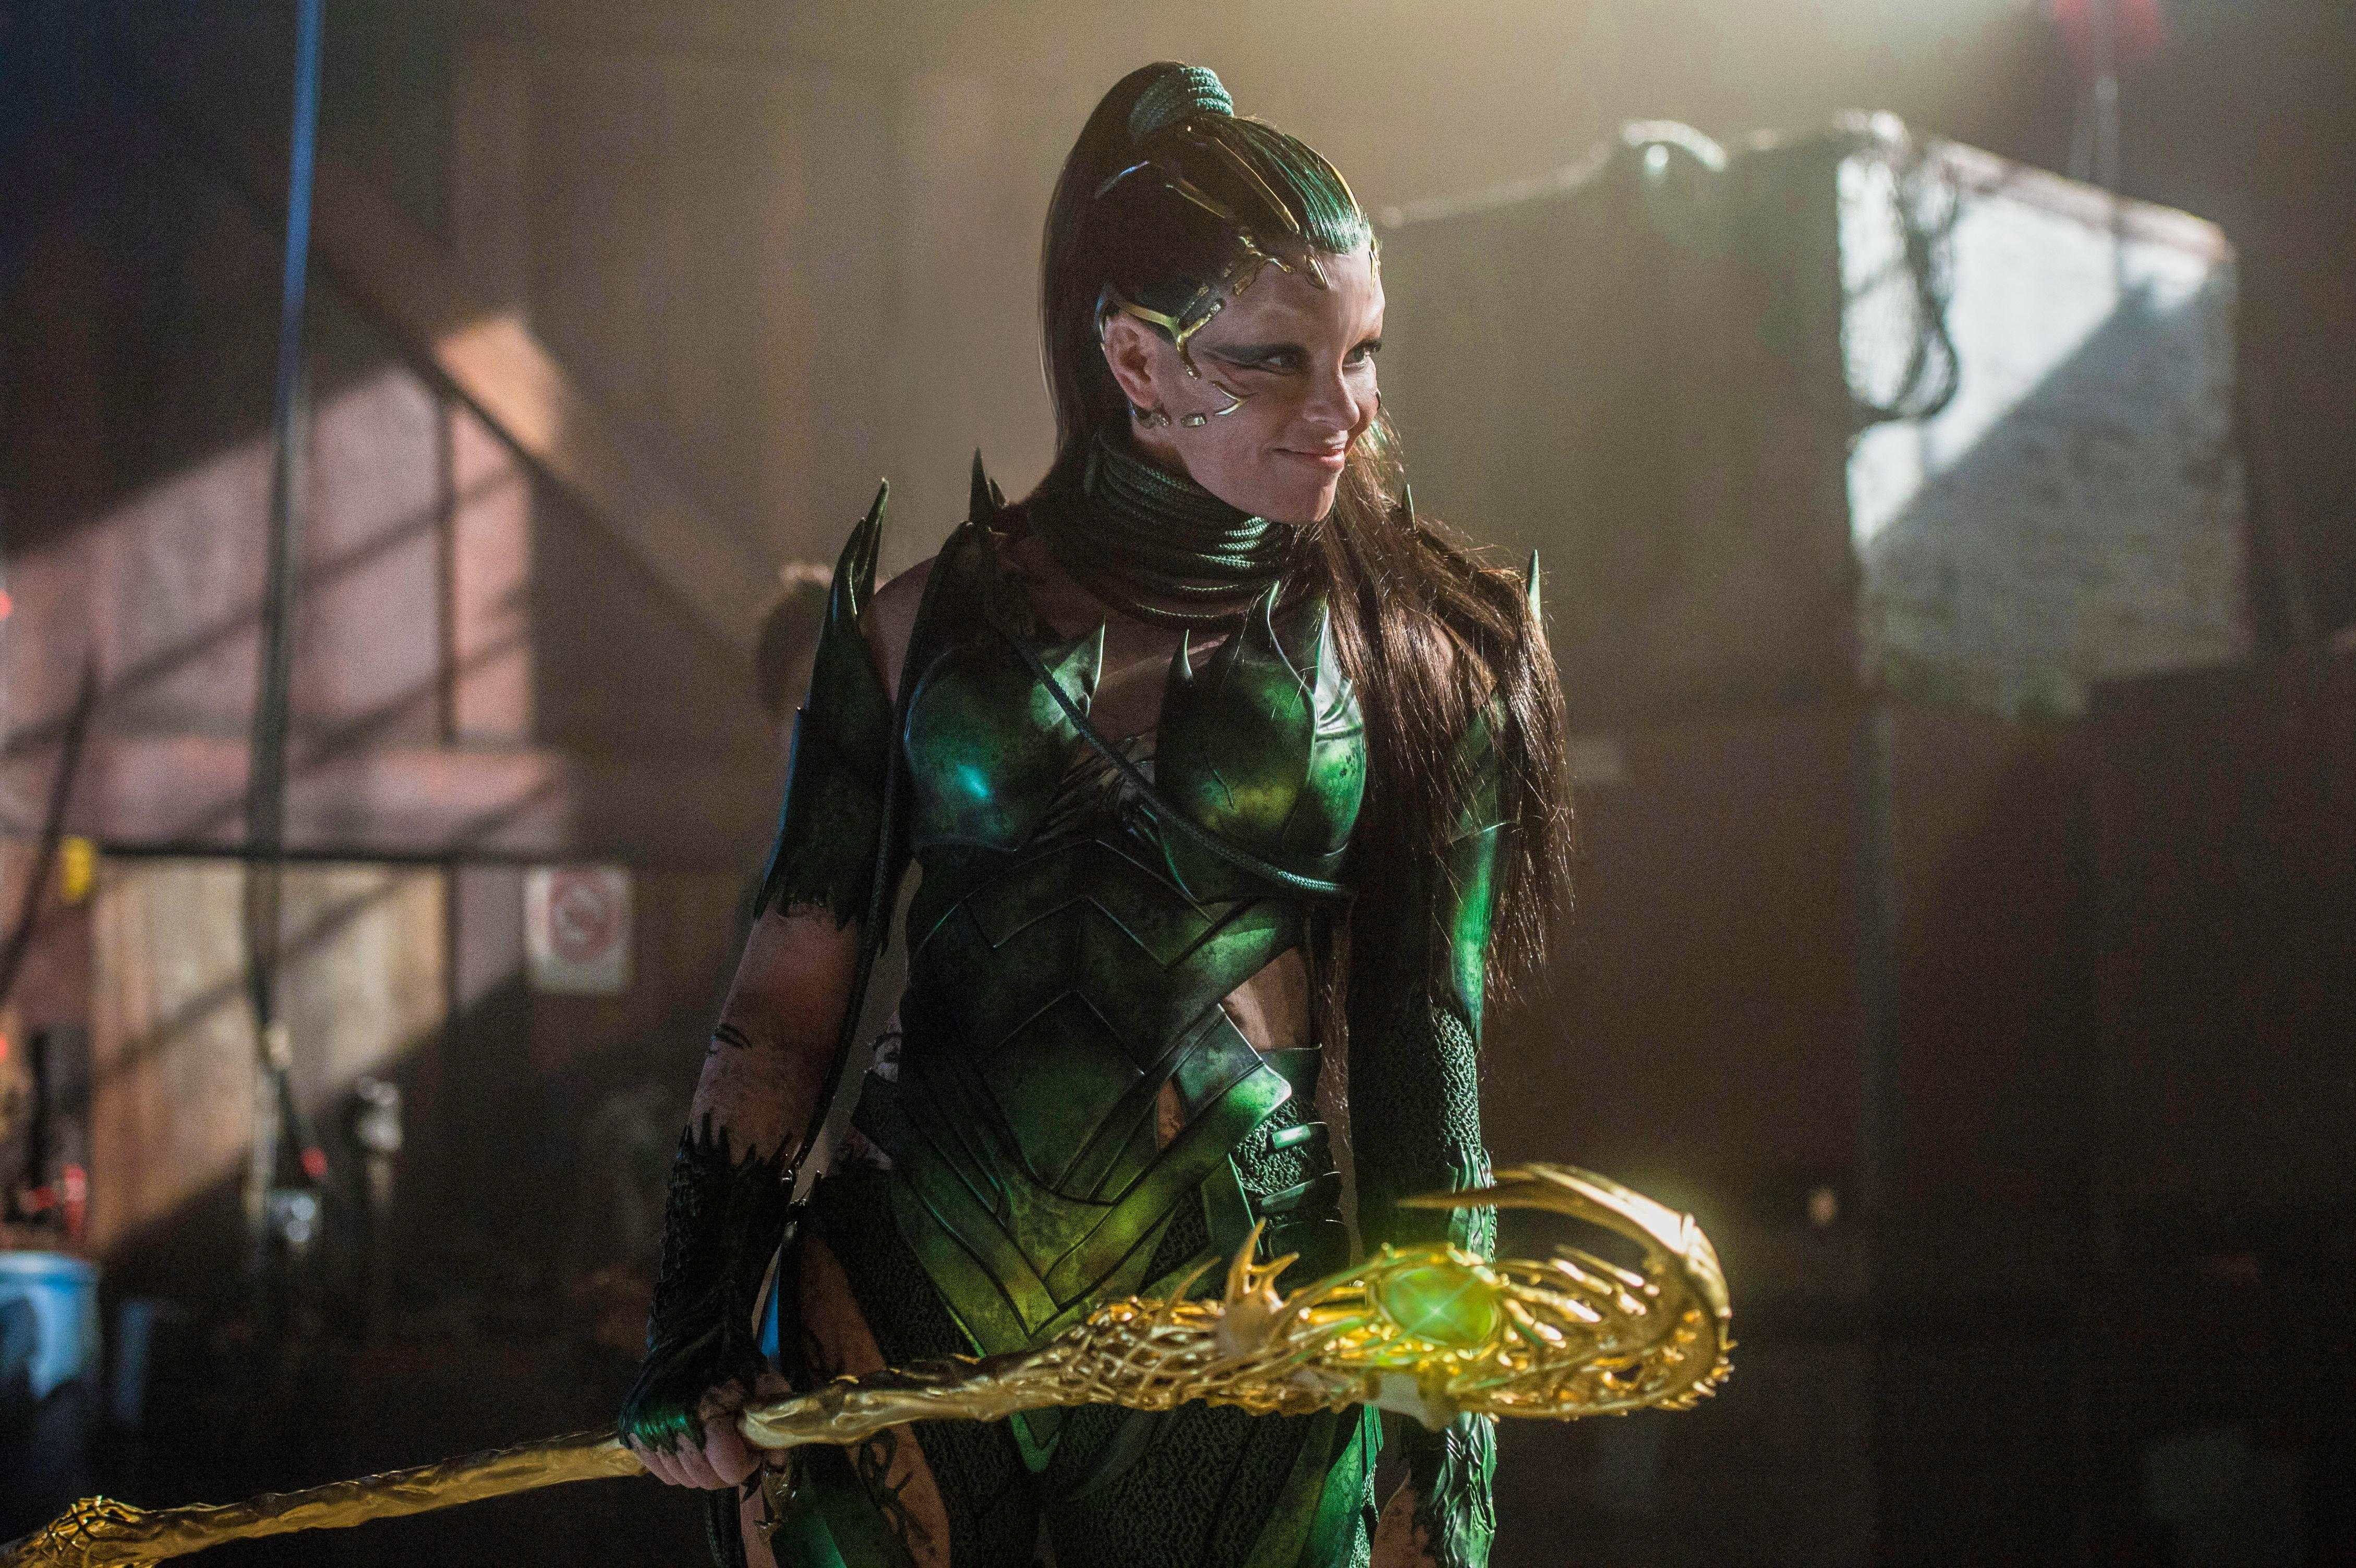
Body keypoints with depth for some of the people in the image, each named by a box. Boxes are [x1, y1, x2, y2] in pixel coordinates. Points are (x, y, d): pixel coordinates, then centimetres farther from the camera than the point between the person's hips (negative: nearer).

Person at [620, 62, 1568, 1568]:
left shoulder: (1409, 653, 3)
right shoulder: (930, 620, 5)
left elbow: (1426, 1051, 3)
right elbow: (790, 998, 6)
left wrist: (1444, 1442, -1)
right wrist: (698, 1333, 0)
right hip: (903, 1314, 1)